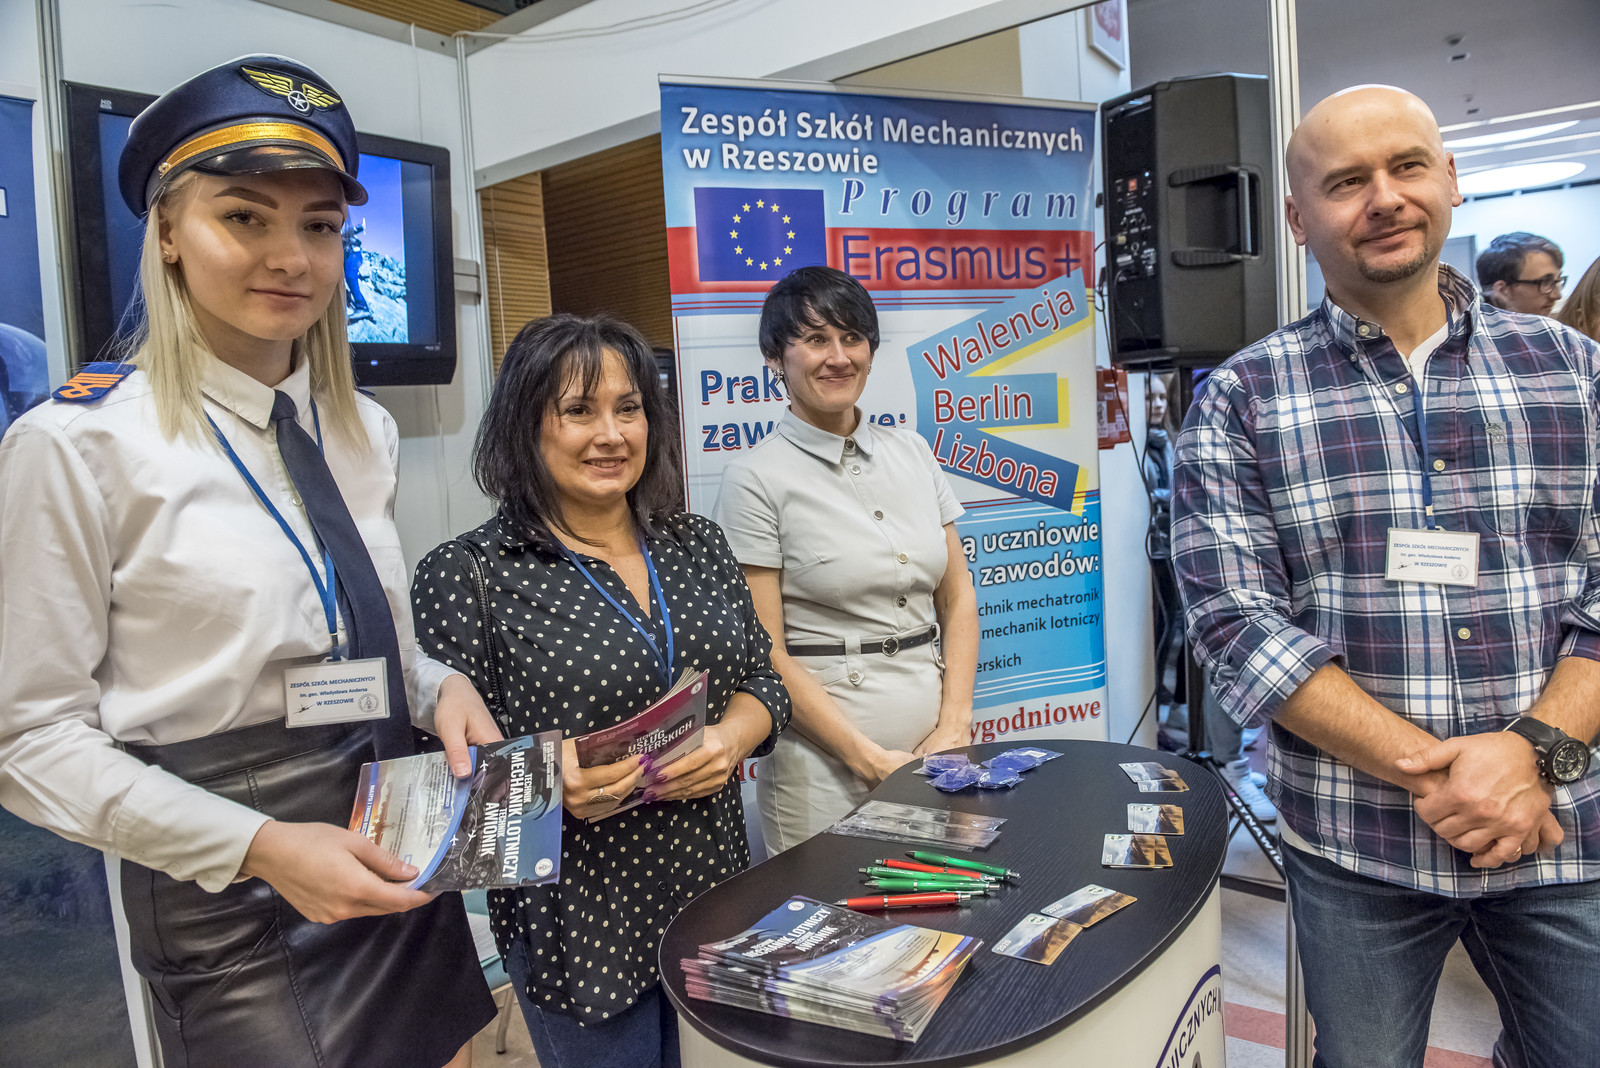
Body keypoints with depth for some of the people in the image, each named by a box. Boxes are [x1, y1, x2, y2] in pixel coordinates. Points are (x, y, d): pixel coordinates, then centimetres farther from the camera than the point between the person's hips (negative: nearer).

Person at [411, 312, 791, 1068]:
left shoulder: (697, 544, 3)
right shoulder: (466, 574, -11)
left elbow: (763, 682, 7)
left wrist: (729, 741, -14)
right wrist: (544, 776, -27)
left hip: (715, 886, 5)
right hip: (579, 916, -4)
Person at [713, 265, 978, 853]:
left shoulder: (912, 452, 8)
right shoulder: (756, 480, -9)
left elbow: (958, 599, 9)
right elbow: (765, 653, -11)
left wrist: (954, 726, -2)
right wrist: (870, 758, -13)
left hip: (936, 749, 5)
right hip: (826, 764, -5)